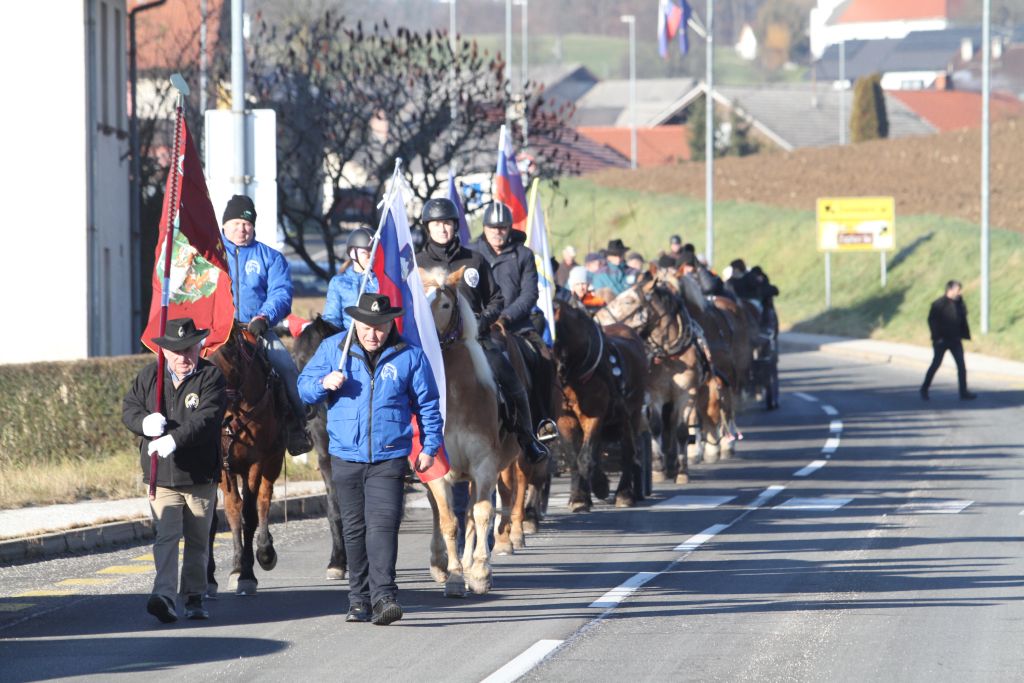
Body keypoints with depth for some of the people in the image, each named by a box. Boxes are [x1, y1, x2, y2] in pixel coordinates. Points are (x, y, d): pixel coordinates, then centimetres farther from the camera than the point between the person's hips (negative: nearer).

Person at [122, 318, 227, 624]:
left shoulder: (211, 377, -8)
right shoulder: (150, 375, 5)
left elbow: (206, 418, -21)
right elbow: (128, 408, 8)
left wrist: (174, 440, -35)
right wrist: (144, 422, -16)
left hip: (200, 475, -1)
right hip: (161, 475, 1)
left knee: (198, 541, 11)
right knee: (166, 535, -13)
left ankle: (194, 596, 24)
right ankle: (164, 594, -23)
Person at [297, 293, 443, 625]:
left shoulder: (409, 356, 3)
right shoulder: (332, 348, 6)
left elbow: (428, 404, 10)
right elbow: (304, 386, 8)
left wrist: (429, 446, 4)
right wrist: (324, 383, -14)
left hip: (389, 458, -2)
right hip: (346, 457, 2)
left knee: (383, 523, -15)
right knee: (354, 528, 9)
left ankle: (383, 596, -21)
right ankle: (359, 598, 17)